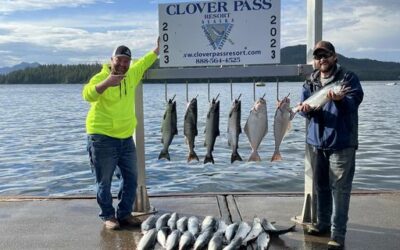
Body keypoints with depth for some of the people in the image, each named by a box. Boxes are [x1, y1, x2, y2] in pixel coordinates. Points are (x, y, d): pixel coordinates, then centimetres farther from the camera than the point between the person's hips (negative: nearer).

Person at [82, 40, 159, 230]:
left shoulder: (132, 75, 6)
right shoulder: (101, 77, -13)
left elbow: (143, 63, 28)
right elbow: (88, 94, -32)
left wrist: (158, 48, 32)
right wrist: (107, 83, -48)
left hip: (126, 138, 7)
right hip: (102, 138, -7)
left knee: (131, 178, 12)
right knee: (104, 181, 2)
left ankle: (124, 214, 25)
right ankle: (108, 216, 17)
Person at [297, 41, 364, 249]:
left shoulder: (348, 78, -3)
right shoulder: (310, 82, 11)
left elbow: (354, 102, -17)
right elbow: (304, 105, 5)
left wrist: (339, 99, -38)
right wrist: (306, 109, -19)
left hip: (341, 143, -5)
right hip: (315, 142, 5)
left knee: (340, 189, -4)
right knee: (320, 186, 15)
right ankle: (323, 223, 31)